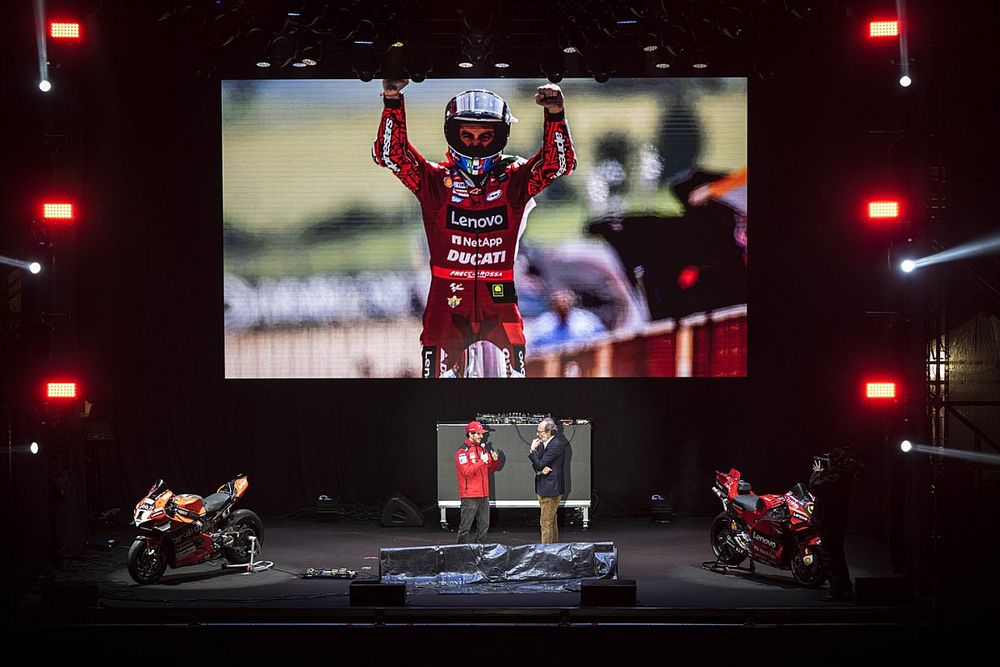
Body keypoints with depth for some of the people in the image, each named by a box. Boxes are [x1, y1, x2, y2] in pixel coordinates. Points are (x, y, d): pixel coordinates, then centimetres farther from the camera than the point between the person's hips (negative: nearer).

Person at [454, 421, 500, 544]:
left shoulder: (482, 449, 15)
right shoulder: (462, 452, -7)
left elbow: (490, 469, 18)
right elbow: (467, 471, -18)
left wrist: (495, 460, -2)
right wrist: (482, 461, -20)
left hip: (483, 495, 7)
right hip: (469, 496, -7)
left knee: (483, 526, 9)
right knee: (465, 527, -4)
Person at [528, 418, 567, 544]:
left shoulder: (557, 445, -18)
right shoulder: (543, 444, 11)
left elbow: (539, 464, -21)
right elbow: (536, 465, 10)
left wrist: (533, 450, -11)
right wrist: (540, 470, -12)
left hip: (551, 488, -10)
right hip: (543, 487, 10)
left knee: (546, 522, -8)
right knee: (551, 521, 19)